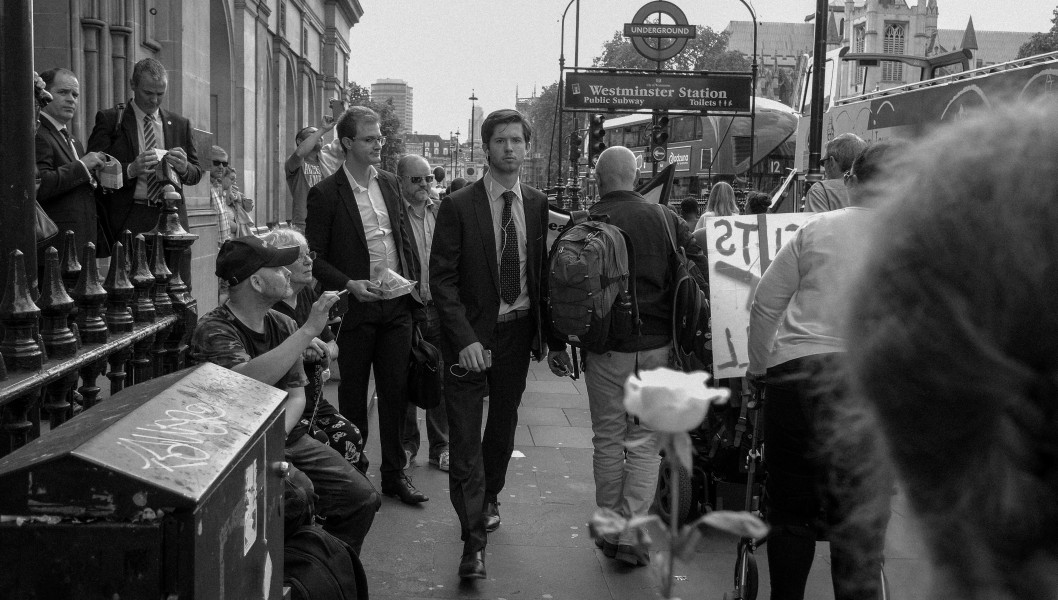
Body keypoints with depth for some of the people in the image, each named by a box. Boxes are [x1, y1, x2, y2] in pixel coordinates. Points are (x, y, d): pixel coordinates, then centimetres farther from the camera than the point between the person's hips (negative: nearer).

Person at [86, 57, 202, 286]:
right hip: (129, 221, -3)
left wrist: (184, 168, -5)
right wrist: (130, 169, -17)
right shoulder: (110, 120, 6)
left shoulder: (180, 124, 16)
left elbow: (196, 173, 18)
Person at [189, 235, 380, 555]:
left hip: (286, 438, 7)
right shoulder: (213, 330, -14)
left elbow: (296, 395, 8)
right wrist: (308, 331, -30)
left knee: (361, 497, -5)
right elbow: (248, 380, -33)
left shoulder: (283, 325, 9)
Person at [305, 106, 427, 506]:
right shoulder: (325, 194, -8)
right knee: (353, 396, 8)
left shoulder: (390, 184, 9)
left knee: (395, 391, 10)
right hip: (356, 308, -4)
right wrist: (349, 284, -19)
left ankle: (394, 473, 22)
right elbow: (315, 258, -7)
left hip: (397, 304, 5)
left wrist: (413, 282, 8)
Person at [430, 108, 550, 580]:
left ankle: (489, 499, 43)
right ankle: (474, 540, 3)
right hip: (472, 335, -4)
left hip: (518, 332, 4)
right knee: (465, 438, -4)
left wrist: (541, 329, 4)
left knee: (503, 424, 19)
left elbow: (541, 270, 11)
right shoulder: (458, 206, -9)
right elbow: (442, 278, -11)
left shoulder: (537, 205, 3)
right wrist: (465, 339, -20)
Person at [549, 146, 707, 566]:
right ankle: (631, 536, 5)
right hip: (657, 346, 1)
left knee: (608, 440, 11)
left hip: (606, 347, -1)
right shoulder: (666, 220, 2)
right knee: (645, 442, 8)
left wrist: (556, 343, 4)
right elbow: (701, 268, 0)